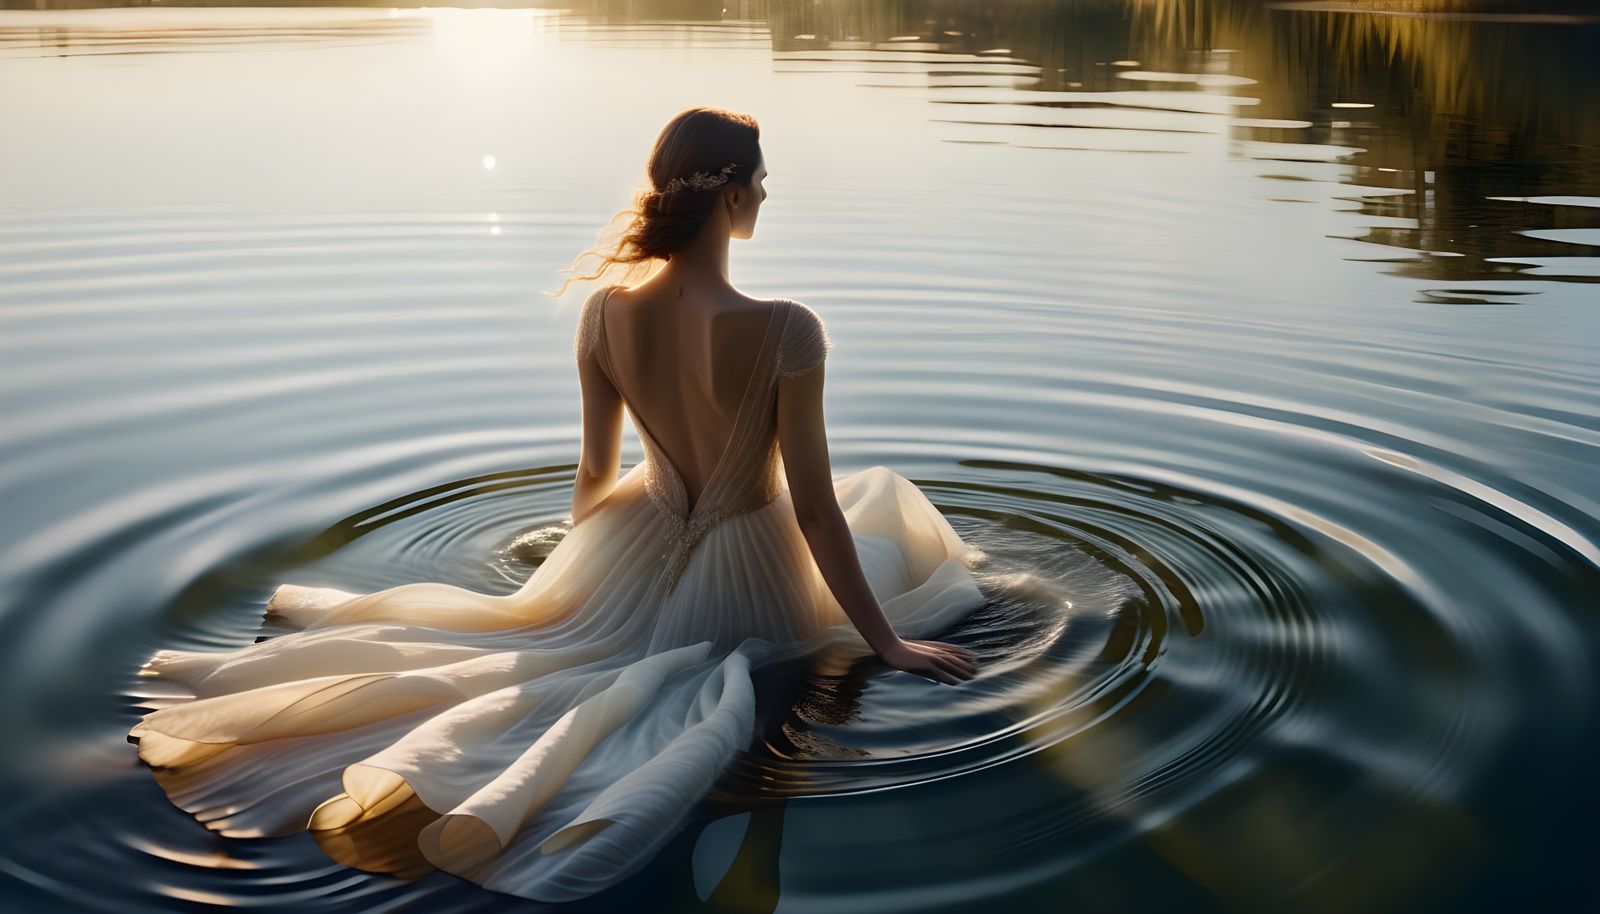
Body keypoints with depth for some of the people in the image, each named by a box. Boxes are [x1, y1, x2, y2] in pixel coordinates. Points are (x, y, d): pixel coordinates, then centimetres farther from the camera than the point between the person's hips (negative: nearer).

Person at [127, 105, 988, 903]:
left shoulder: (606, 312, -13)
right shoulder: (786, 330, -27)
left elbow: (595, 470, -1)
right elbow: (815, 506, -22)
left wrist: (579, 564, 21)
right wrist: (887, 641, -10)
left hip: (643, 559, 5)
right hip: (749, 589, -4)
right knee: (885, 504, 25)